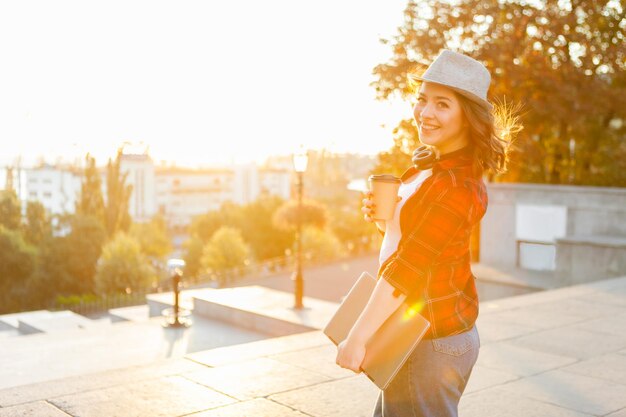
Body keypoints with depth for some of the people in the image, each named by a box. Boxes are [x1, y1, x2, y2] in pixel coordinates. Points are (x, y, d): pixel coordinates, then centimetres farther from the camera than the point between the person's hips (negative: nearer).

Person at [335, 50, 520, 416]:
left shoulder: (456, 185, -23)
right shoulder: (431, 168, 7)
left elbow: (407, 268, -24)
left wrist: (357, 338, -21)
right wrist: (381, 217, -4)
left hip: (432, 342, -9)